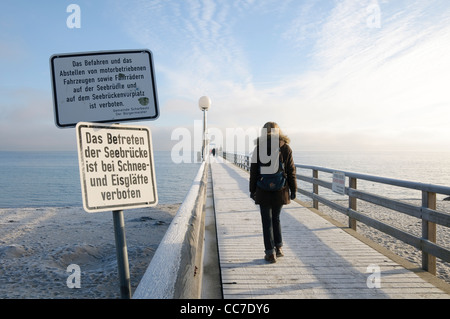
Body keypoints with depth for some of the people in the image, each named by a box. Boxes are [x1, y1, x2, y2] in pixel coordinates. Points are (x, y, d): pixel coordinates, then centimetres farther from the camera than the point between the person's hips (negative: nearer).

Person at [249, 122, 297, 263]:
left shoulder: (259, 148, -3)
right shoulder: (285, 148, 1)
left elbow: (254, 171, -1)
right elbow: (291, 171, 1)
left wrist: (252, 190, 6)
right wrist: (293, 190, 8)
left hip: (264, 191, -2)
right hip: (280, 190, 2)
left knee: (267, 221, 5)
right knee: (276, 218, 20)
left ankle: (270, 253, 7)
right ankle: (278, 248, 23)